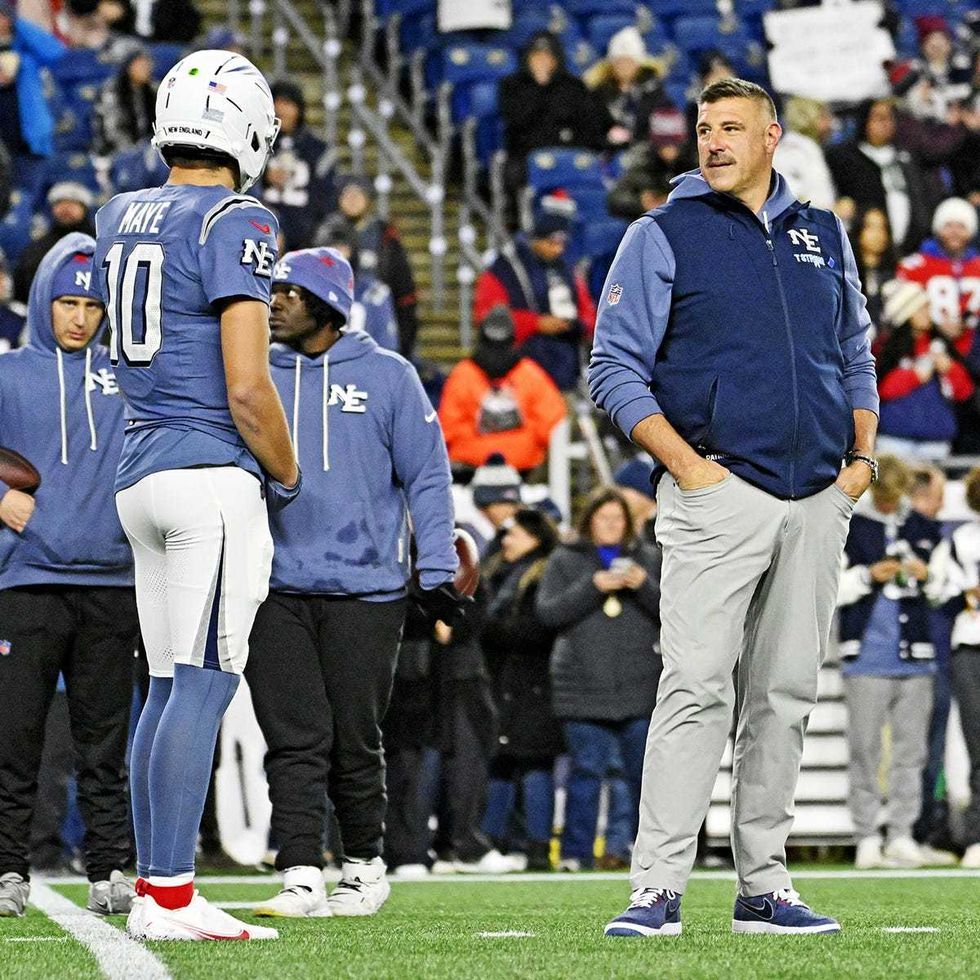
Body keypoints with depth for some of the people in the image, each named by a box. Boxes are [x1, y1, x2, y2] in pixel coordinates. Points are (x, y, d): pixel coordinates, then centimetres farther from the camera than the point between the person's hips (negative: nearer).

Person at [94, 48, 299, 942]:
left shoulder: (120, 218, 12)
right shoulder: (235, 224, -11)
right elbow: (246, 387, -16)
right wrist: (287, 474, 0)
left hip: (141, 469, 8)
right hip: (214, 471, -8)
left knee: (169, 685, 12)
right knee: (203, 685, -7)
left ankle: (155, 888, 13)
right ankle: (170, 897, -8)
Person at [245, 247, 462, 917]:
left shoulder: (387, 377, 3)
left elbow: (427, 477, 4)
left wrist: (435, 570, -2)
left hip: (364, 590, -2)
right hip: (275, 588, 2)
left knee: (354, 742, 3)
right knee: (295, 740, -6)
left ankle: (365, 868, 19)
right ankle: (301, 879, -8)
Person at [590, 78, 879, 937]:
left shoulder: (824, 236, 16)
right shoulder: (665, 236, 1)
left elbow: (855, 353, 25)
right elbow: (615, 367, -3)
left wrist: (863, 454, 10)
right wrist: (686, 464, -11)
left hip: (818, 501, 5)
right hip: (719, 494, -5)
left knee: (785, 696, 7)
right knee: (697, 689, -12)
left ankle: (763, 887, 13)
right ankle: (658, 890, -12)